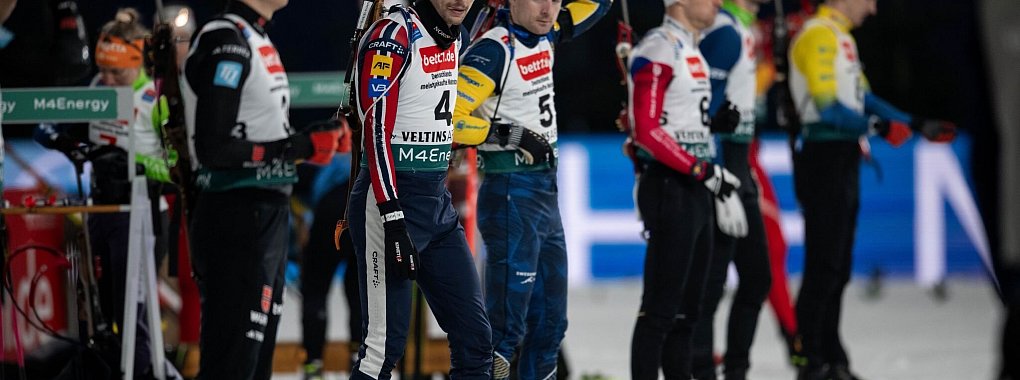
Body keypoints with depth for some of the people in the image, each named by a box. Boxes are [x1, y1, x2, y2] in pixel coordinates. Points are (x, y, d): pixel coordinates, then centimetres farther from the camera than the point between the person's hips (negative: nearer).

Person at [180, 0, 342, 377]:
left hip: (265, 218, 10)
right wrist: (300, 146, -16)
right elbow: (213, 148, -20)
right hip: (235, 222, -10)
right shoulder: (225, 43, -15)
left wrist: (317, 137, 5)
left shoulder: (257, 40, 17)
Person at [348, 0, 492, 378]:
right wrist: (394, 220, -26)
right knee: (386, 342, -9)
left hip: (437, 201, 9)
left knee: (474, 335, 6)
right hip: (389, 202, -8)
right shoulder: (393, 35, -14)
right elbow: (377, 130, -20)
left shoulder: (453, 37, 11)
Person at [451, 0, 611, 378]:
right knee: (508, 322, -14)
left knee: (550, 321, 14)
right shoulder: (494, 50, -15)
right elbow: (447, 119, -22)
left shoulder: (543, 36, 9)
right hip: (511, 194, -9)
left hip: (545, 194, 9)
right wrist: (509, 134, -23)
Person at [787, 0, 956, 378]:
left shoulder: (841, 37, 19)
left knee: (837, 267, 13)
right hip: (823, 158, -10)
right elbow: (827, 107, -21)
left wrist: (917, 125, 19)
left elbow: (862, 97, 22)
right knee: (824, 265, -8)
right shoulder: (818, 36, -13)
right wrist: (879, 127, -19)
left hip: (843, 159, 10)